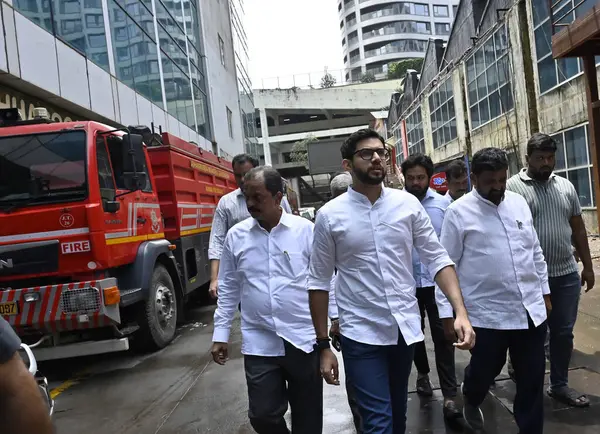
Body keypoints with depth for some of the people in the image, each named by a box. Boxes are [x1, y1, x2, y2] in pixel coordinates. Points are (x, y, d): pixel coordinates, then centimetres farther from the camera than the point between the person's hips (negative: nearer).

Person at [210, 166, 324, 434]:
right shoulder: (236, 236, 1)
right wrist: (220, 334, 7)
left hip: (303, 339, -1)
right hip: (259, 344, 2)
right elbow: (228, 289, 6)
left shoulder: (306, 230, -6)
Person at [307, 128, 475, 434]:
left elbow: (437, 259, 0)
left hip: (406, 326, 3)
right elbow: (319, 282, -3)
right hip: (361, 333, -3)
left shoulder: (408, 204, -3)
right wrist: (323, 345, -3)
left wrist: (461, 312, -14)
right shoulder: (330, 215, -8)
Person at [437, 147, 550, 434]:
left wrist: (545, 291, 16)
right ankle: (470, 399, 46)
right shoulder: (459, 212, -9)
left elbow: (535, 251, 16)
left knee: (532, 379, 12)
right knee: (484, 371, 12)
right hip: (486, 314, -4)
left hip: (531, 309, 5)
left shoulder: (519, 202, 7)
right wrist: (448, 312, -10)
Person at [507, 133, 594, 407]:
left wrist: (587, 266, 14)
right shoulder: (512, 187, -9)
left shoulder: (566, 186, 9)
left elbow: (578, 229, 14)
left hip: (567, 275, 5)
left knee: (563, 332, 14)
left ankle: (560, 385, 30)